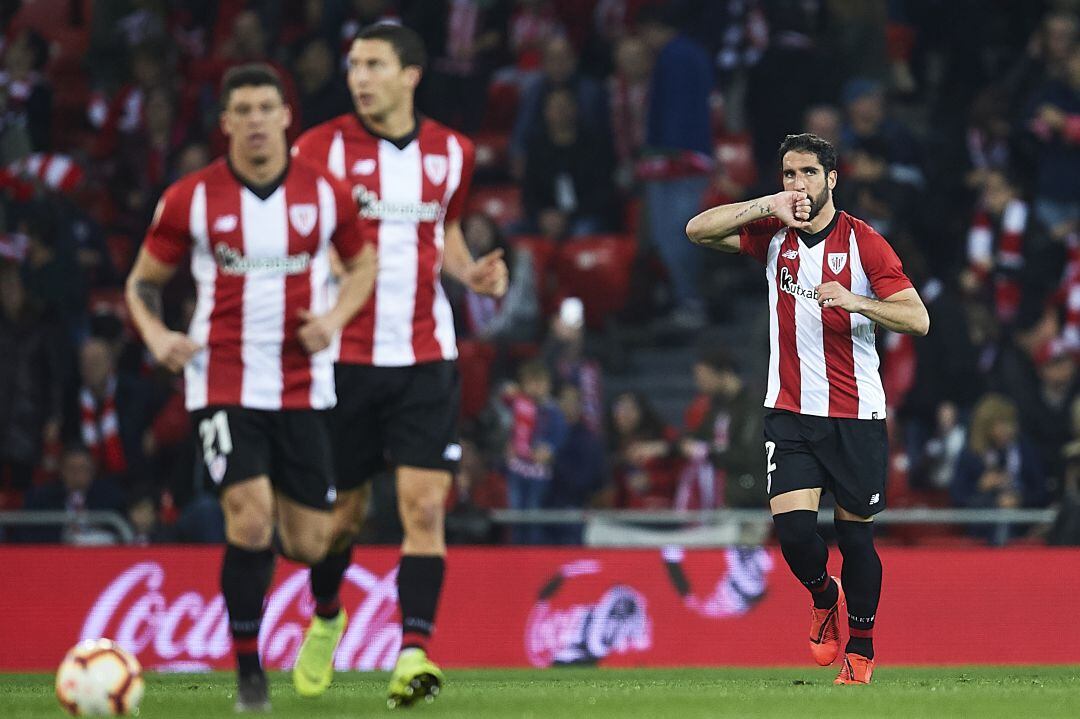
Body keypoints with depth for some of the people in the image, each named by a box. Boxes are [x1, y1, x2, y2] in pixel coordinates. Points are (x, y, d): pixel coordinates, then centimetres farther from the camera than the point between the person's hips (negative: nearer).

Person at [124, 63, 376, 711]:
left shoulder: (326, 193, 0)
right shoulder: (191, 199, -4)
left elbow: (363, 264, 15)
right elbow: (144, 280, 8)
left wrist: (336, 317, -4)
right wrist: (156, 335, -11)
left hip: (304, 385, 2)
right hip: (224, 383, -2)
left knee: (308, 547, 2)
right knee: (251, 517, -22)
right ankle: (248, 670, -7)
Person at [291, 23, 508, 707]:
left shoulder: (451, 153, 6)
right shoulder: (322, 148, -4)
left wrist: (471, 272, 1)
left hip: (427, 358, 1)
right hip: (348, 359, -1)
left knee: (425, 503, -12)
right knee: (343, 512, 8)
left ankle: (415, 652, -16)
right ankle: (326, 619, 37)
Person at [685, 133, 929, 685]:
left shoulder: (863, 241, -4)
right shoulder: (773, 234, 5)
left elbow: (917, 318, -9)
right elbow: (698, 230, -7)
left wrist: (854, 301, -25)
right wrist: (767, 206, -17)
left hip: (857, 414, -2)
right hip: (790, 414, 2)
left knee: (856, 536, 3)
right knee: (794, 528, -13)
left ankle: (861, 648, 22)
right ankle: (824, 597, 19)